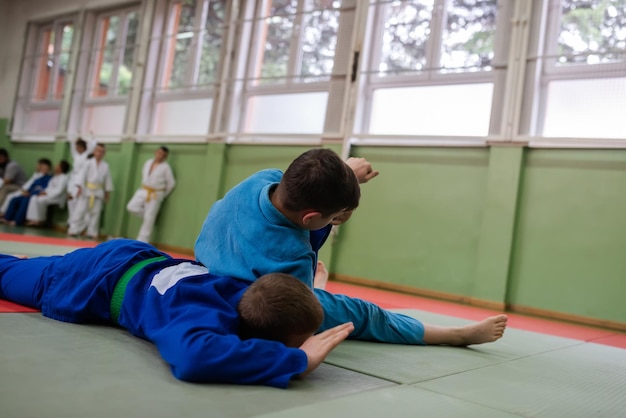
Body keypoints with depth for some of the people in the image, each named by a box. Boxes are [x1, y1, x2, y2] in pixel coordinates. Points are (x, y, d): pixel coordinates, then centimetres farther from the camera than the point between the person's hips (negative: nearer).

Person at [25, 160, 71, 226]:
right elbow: (50, 187, 20)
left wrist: (47, 193, -21)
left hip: (58, 198, -10)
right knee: (34, 198, -5)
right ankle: (33, 220, -9)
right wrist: (44, 192, -1)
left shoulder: (64, 178, -16)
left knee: (41, 200, -30)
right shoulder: (55, 177, 17)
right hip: (49, 194, 10)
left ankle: (40, 221, -15)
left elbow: (59, 191, -23)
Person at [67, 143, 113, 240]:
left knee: (95, 213, 5)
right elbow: (82, 175, -8)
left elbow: (108, 179, 9)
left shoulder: (105, 166, 4)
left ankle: (92, 232, 13)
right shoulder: (88, 163, -4)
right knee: (80, 210, -3)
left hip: (98, 192, 3)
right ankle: (73, 230, 4)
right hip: (87, 190, -3)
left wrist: (107, 193, 10)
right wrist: (80, 187, -17)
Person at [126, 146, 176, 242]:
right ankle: (149, 216, 15)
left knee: (149, 219, -3)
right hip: (143, 191, 5)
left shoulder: (166, 167, -11)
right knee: (132, 207, -11)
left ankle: (142, 242, 6)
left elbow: (171, 183, -5)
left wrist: (163, 194, 4)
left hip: (156, 194, -5)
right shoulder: (148, 162, 4)